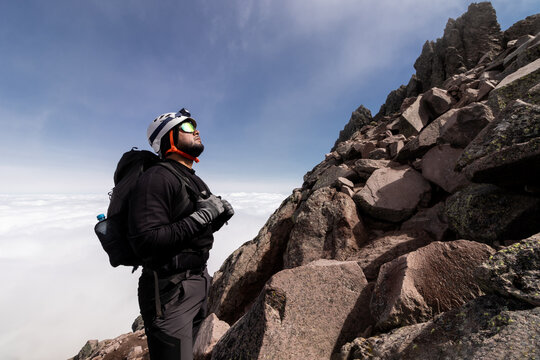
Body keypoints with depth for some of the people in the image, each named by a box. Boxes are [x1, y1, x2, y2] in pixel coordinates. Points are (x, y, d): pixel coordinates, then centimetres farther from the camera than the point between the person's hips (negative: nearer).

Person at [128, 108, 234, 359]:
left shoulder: (194, 181, 11)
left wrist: (219, 218, -2)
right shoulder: (156, 178, -18)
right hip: (170, 292, -9)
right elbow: (145, 242, -27)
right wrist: (201, 216, -26)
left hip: (198, 284, 9)